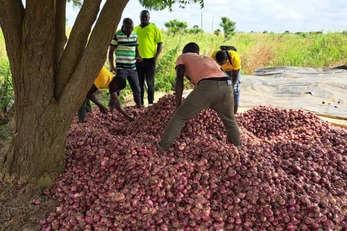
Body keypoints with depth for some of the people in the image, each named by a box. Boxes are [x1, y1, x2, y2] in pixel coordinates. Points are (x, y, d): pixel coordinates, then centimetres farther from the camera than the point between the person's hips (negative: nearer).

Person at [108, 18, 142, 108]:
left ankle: (139, 108, 25)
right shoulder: (117, 35, -8)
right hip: (121, 68, -5)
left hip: (133, 68, 5)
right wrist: (112, 66, -12)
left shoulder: (135, 35, 8)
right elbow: (111, 52, -5)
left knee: (137, 90, 11)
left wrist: (138, 56, -3)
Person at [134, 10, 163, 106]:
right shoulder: (135, 29, 12)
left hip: (150, 60, -4)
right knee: (139, 82, 9)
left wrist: (156, 57, -10)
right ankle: (140, 102, 17)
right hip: (138, 60, 4)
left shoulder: (154, 28, 0)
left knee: (150, 82, 2)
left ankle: (151, 102, 10)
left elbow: (160, 44, -2)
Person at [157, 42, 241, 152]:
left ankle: (162, 145, 20)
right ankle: (237, 146, 44)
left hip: (207, 86, -5)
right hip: (226, 85, 5)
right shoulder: (209, 59, 41)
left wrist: (178, 105, 11)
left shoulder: (182, 57, 27)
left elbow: (179, 79, 12)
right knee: (229, 119, 31)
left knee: (179, 116, 13)